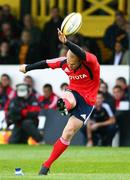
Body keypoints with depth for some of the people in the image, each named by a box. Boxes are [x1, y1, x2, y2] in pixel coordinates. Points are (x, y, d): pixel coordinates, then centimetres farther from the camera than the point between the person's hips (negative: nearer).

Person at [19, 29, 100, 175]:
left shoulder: (91, 62, -23)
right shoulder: (64, 62, -10)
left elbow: (82, 54, -46)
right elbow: (46, 64, 6)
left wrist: (66, 42, -62)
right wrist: (27, 68, 20)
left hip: (87, 101, -3)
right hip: (73, 93, 3)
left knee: (68, 133, -8)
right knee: (69, 100, -37)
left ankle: (47, 165, 1)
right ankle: (64, 105, -74)